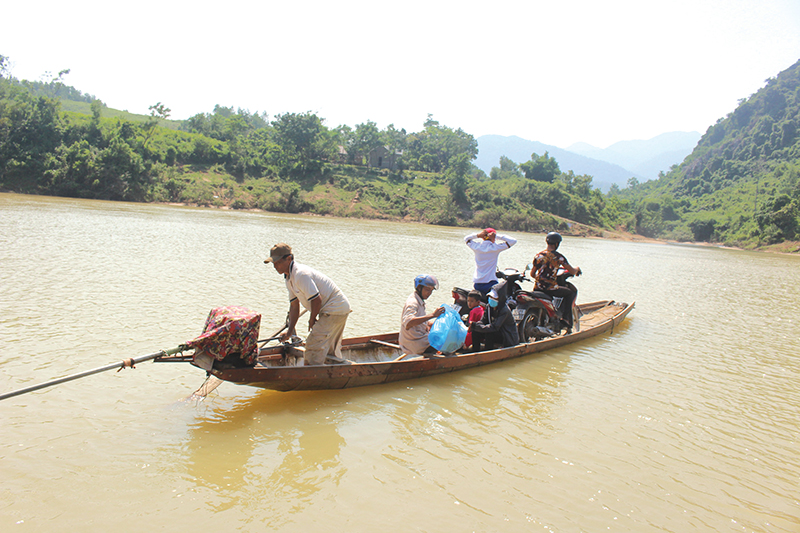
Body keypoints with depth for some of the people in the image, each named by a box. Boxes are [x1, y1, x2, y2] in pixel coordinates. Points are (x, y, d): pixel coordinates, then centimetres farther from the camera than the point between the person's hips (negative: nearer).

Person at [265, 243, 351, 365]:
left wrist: (312, 320, -9)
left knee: (314, 344, -12)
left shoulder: (301, 274, -24)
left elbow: (316, 299, -25)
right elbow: (294, 305, 13)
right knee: (330, 350, 22)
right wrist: (290, 331, 10)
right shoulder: (289, 278, 8)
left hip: (335, 308, -11)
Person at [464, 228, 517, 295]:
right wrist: (497, 236, -6)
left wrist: (477, 235, 4)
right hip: (490, 283, -4)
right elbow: (513, 241, -4)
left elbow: (466, 239, 21)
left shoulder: (476, 246, 1)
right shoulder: (496, 248, -8)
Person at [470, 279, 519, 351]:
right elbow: (483, 321, -3)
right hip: (497, 333, 7)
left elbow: (494, 327, -33)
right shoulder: (489, 307, -3)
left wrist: (475, 326, -33)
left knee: (489, 334, -32)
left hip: (509, 338, -7)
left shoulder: (505, 310, -27)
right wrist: (474, 325, -26)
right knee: (475, 331, -11)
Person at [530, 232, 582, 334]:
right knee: (572, 293, 15)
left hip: (537, 288, 6)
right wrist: (577, 269, 18)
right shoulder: (558, 256, -7)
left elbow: (532, 274, 12)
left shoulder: (538, 255, 7)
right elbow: (573, 272, -5)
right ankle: (565, 319, 6)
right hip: (551, 289, -5)